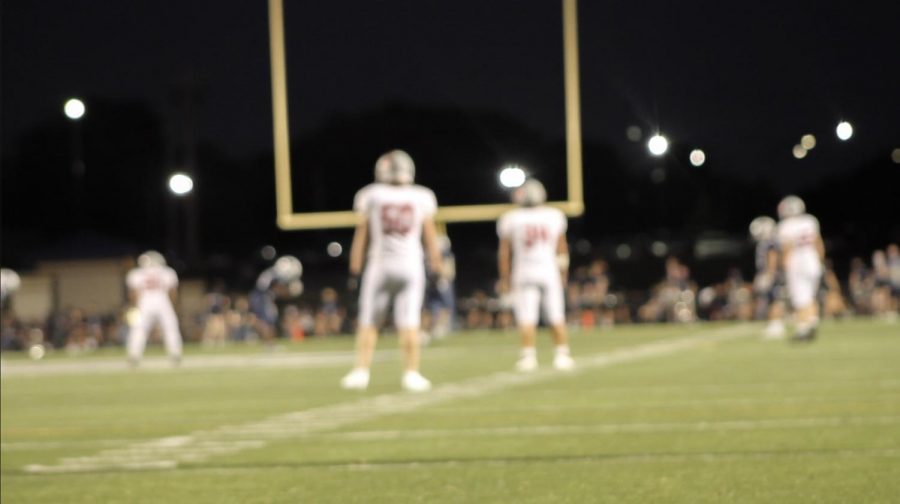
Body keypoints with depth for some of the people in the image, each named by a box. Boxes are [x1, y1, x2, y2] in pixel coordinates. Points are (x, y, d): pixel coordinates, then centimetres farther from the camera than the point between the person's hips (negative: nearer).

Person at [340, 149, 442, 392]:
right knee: (409, 323, 0)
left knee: (369, 322, 7)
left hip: (379, 265, 0)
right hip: (411, 265, 0)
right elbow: (430, 236, 6)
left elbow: (361, 235, 1)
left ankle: (361, 372, 4)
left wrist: (355, 269, 6)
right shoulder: (422, 198, 1)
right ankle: (411, 373, -1)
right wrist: (436, 267, 14)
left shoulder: (370, 196, -1)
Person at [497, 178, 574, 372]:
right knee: (556, 317, 7)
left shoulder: (510, 219, -4)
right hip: (549, 271, 1)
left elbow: (504, 252, 1)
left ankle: (528, 355, -9)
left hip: (523, 273, -1)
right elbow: (562, 248, 11)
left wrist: (505, 278, 10)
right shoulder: (554, 216, 2)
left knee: (526, 318, -1)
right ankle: (562, 354, 8)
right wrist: (563, 273, 22)